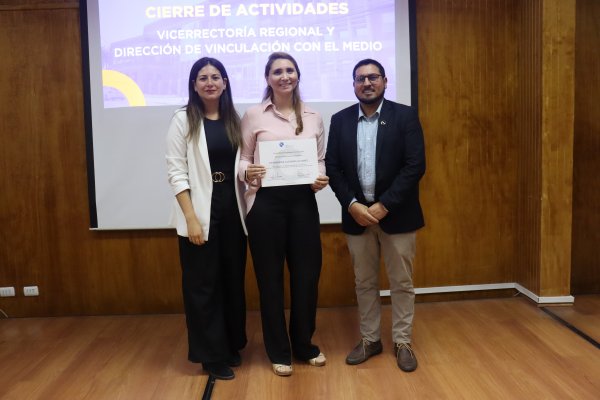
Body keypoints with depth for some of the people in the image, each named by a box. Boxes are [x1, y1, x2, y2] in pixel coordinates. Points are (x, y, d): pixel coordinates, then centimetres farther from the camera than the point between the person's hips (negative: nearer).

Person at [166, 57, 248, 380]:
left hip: (232, 209, 5)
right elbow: (176, 172, -9)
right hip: (201, 211, -4)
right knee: (203, 284, 4)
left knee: (233, 280, 13)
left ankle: (232, 345, 30)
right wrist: (191, 218, -16)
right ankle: (212, 355, 19)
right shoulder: (183, 120, -4)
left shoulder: (235, 120, 10)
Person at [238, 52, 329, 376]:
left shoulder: (313, 117, 9)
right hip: (266, 202, -3)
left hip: (303, 200, 3)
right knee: (270, 276, 6)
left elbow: (321, 159, 13)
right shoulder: (253, 115, 1)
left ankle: (304, 345, 31)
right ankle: (279, 352, 24)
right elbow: (243, 159, 3)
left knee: (307, 273, 9)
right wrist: (247, 173, -19)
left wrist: (321, 179, -7)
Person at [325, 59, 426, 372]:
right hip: (356, 214, 2)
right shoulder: (340, 120, 6)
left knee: (401, 282, 8)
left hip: (396, 214, -2)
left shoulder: (405, 116, -3)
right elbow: (332, 167, 1)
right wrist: (353, 205, -12)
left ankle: (402, 342, 24)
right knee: (364, 282, 12)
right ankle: (370, 339, 28)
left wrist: (383, 206, -16)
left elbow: (415, 165, -10)